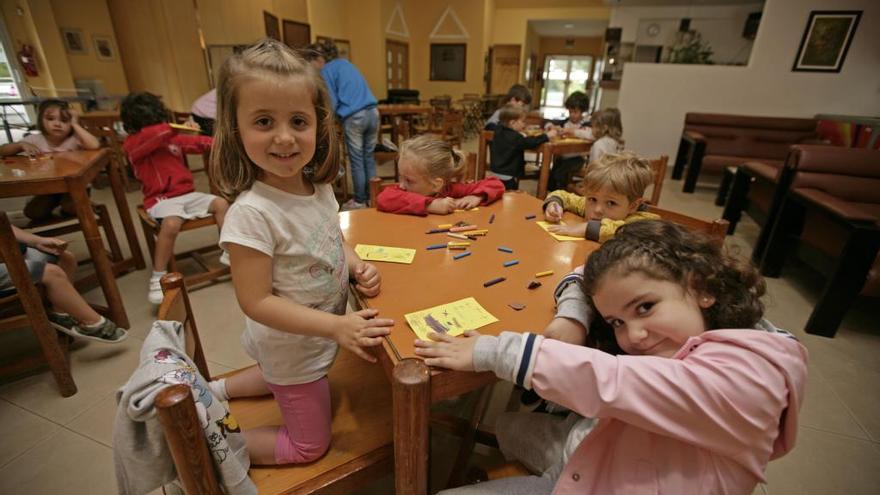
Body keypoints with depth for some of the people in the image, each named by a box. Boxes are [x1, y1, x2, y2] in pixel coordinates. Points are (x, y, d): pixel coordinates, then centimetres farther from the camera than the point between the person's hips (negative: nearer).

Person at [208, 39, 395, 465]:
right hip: (292, 347, -7)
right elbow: (256, 302, -29)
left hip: (315, 339, 8)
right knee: (310, 445, 15)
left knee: (283, 380, 38)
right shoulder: (252, 213, -33)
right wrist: (337, 326, -32)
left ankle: (213, 391, 49)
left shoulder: (319, 187, -10)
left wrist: (356, 266, -12)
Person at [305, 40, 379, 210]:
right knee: (369, 158, 12)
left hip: (354, 118, -7)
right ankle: (371, 197, 20)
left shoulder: (326, 71, 0)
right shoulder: (346, 63, 22)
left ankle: (360, 201, 12)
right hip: (372, 112, 7)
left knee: (356, 160, 3)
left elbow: (332, 103, -5)